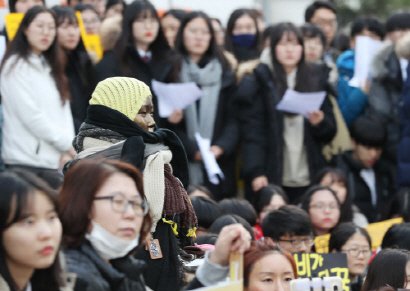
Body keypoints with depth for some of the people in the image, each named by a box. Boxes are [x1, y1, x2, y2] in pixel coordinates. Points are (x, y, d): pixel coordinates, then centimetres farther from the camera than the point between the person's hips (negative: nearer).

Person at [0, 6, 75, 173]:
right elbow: (31, 116, -11)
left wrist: (67, 153, -2)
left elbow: (64, 110, 13)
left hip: (55, 160, 7)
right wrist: (68, 145, -8)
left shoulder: (50, 67, 20)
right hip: (27, 161, -7)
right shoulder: (15, 66, -4)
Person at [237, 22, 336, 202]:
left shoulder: (316, 79, 12)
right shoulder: (259, 82, 2)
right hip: (270, 178, -3)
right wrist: (255, 173, -14)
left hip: (306, 179, 3)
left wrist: (320, 122, -11)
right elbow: (251, 132, -4)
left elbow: (330, 133, 11)